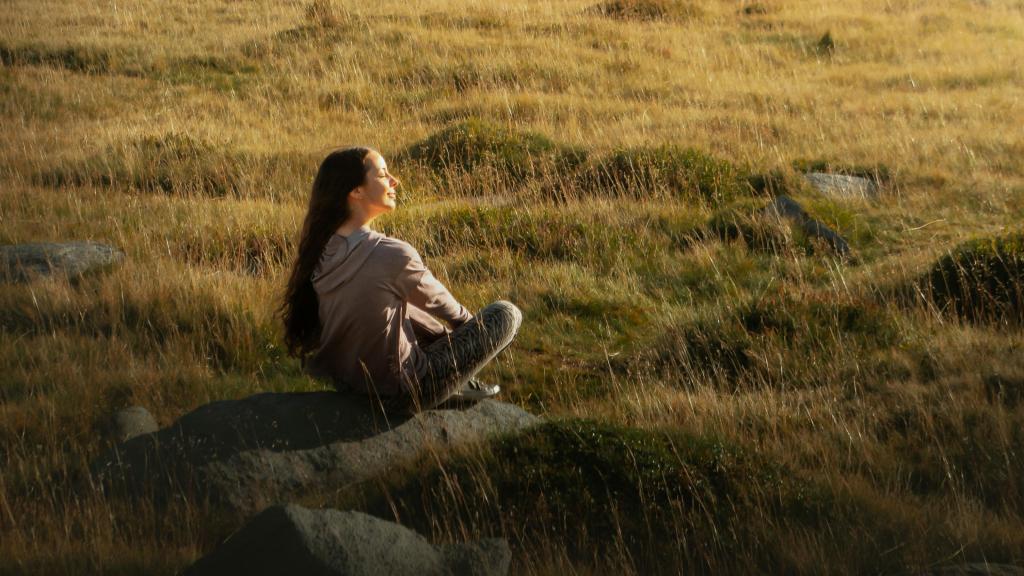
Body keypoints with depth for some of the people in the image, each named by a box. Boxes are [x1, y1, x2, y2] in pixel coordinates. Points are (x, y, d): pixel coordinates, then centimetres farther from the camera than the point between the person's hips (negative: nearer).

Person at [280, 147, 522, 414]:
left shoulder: (320, 250, -5)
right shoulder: (392, 255, -27)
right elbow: (435, 300, -5)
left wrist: (444, 333, 21)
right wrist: (467, 320, 18)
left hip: (347, 386, 7)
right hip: (398, 396, -7)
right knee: (507, 314, 4)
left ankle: (457, 384, 34)